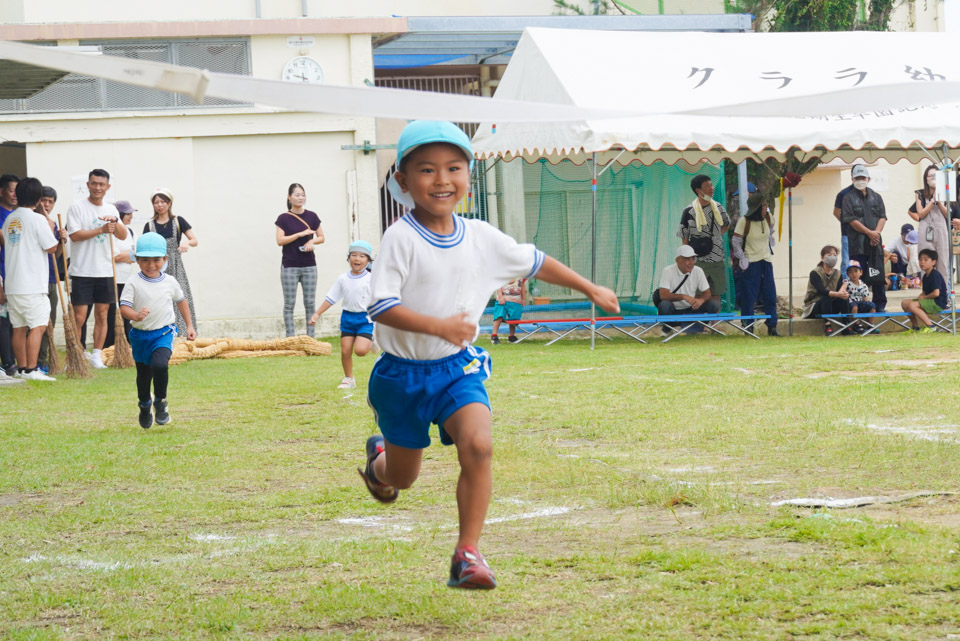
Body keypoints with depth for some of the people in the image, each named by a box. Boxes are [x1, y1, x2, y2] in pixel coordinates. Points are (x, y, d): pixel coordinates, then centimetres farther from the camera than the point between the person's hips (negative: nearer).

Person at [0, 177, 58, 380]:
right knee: (38, 326, -8)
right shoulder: (37, 219, -11)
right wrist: (50, 229, 5)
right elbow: (51, 247, -9)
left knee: (19, 327, 11)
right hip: (32, 285, -7)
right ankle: (31, 370, -14)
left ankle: (22, 368, 15)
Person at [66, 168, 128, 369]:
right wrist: (101, 229, -16)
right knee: (79, 316, -6)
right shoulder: (77, 207, -3)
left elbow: (122, 236, 4)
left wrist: (114, 221, -15)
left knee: (102, 314, 5)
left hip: (105, 271, 5)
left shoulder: (111, 209, 12)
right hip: (82, 271, -4)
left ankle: (96, 355, 12)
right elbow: (75, 234, -13)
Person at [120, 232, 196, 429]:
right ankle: (144, 407, 41)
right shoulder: (134, 283, -9)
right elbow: (124, 307, -17)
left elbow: (181, 301, 17)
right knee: (143, 375, 14)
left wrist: (189, 326, 18)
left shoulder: (169, 282, -1)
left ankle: (161, 401, -2)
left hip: (164, 333, 0)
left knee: (160, 365, -25)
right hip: (140, 334, 0)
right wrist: (136, 315, -39)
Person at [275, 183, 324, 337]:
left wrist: (312, 241, -9)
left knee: (310, 303, 2)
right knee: (289, 303, -1)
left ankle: (311, 336, 6)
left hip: (309, 265, 3)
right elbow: (280, 240, -9)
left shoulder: (312, 217, 7)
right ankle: (290, 337, 0)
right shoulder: (283, 218, -1)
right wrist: (300, 234, -15)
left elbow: (321, 237, 12)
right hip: (289, 265, -2)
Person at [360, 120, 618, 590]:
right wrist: (438, 326, -35)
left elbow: (534, 263, 16)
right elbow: (381, 305, -24)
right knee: (402, 479, 13)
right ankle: (379, 458, 52)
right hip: (404, 371, -2)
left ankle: (467, 553, -16)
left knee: (478, 445, -24)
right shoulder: (401, 239, -16)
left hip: (457, 368, 2)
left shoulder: (481, 237, 0)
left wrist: (590, 289, 22)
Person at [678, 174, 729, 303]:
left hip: (718, 260, 4)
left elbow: (726, 224, 26)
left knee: (716, 295, 8)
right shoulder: (689, 211, -6)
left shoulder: (718, 207, 6)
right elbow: (685, 239, -3)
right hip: (698, 262, -4)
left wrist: (717, 236, 10)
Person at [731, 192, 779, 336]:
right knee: (749, 296, -5)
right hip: (751, 262, -5)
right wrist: (742, 260, -13)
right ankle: (748, 328, 2)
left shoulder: (768, 217, 2)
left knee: (770, 294, 2)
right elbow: (735, 241, -9)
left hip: (766, 261, 5)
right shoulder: (744, 222, -12)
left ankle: (772, 327, 7)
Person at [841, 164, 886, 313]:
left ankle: (880, 305, 8)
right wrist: (869, 232, -12)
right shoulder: (849, 198, 5)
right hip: (857, 243, -3)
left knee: (878, 275, 1)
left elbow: (882, 217, 8)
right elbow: (850, 219, -6)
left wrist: (876, 232, -10)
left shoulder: (876, 197, 17)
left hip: (875, 242, 3)